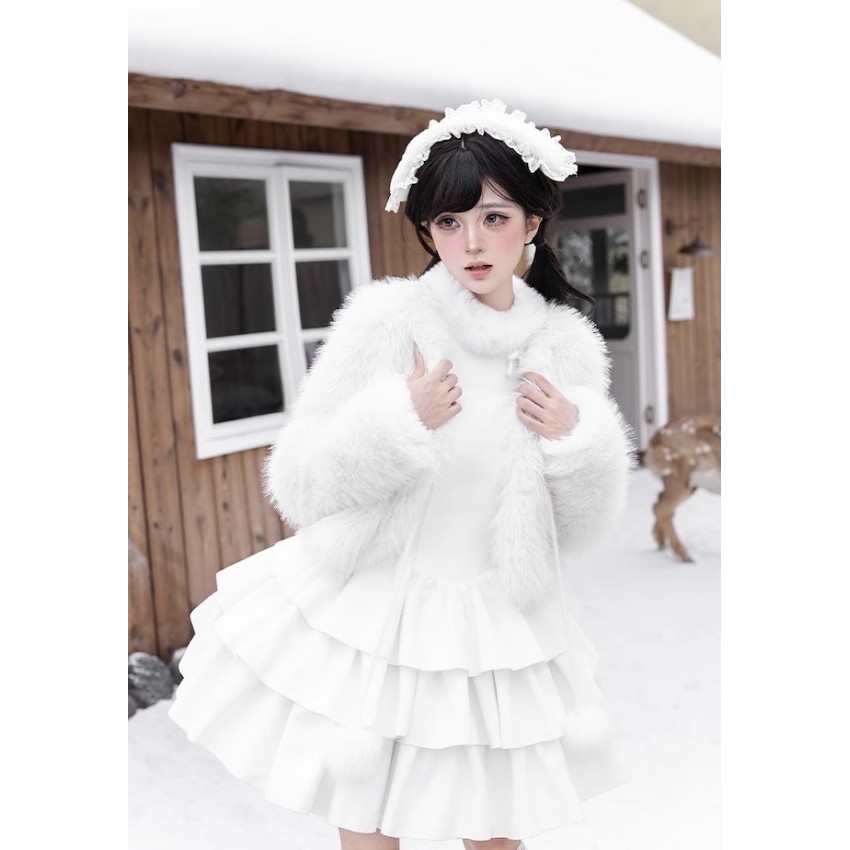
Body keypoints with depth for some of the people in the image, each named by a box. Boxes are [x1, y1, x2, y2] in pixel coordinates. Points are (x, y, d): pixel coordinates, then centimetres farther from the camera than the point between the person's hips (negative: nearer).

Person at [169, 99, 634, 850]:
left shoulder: (567, 347, -4)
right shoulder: (384, 323, -12)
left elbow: (582, 529, 5)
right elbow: (297, 487, -9)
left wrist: (577, 440, -14)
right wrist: (398, 419, -21)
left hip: (497, 627, 2)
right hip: (371, 616, -2)